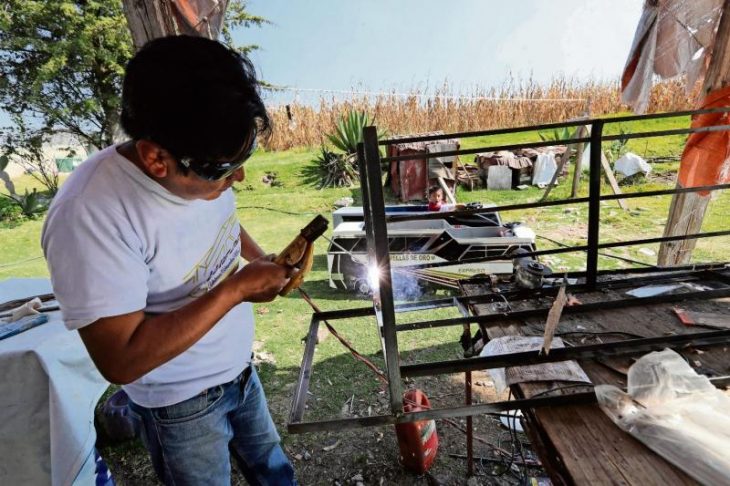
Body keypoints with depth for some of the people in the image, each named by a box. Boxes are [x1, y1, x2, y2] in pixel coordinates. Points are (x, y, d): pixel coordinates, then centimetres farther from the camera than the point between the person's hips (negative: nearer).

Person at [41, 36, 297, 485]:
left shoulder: (203, 168, -14)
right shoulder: (89, 216, -33)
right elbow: (121, 360, -32)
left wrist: (264, 261, -8)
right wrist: (237, 288, -32)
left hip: (241, 369, 6)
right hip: (183, 405, -5)